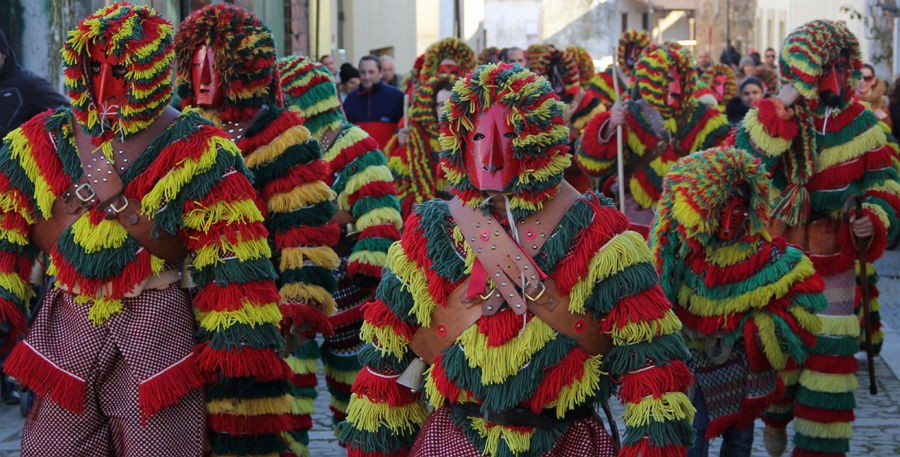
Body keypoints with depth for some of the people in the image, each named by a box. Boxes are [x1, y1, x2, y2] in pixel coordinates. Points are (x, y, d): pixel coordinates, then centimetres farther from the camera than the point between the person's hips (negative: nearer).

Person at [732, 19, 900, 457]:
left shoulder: (862, 125, -3)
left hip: (832, 262, 1)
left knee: (829, 354, 0)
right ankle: (775, 421, 38)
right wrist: (783, 107, -34)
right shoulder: (773, 116, -9)